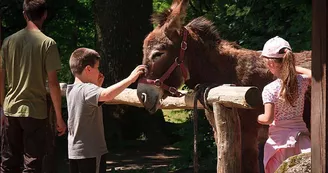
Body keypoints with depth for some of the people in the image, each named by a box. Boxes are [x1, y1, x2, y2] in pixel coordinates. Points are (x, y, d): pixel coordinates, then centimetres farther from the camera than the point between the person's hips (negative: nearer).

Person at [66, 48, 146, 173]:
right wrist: (130, 79, -35)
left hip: (74, 152, 9)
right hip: (91, 152, -9)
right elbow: (107, 95, -38)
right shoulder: (87, 90, -18)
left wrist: (97, 85, 12)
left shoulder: (71, 90, 10)